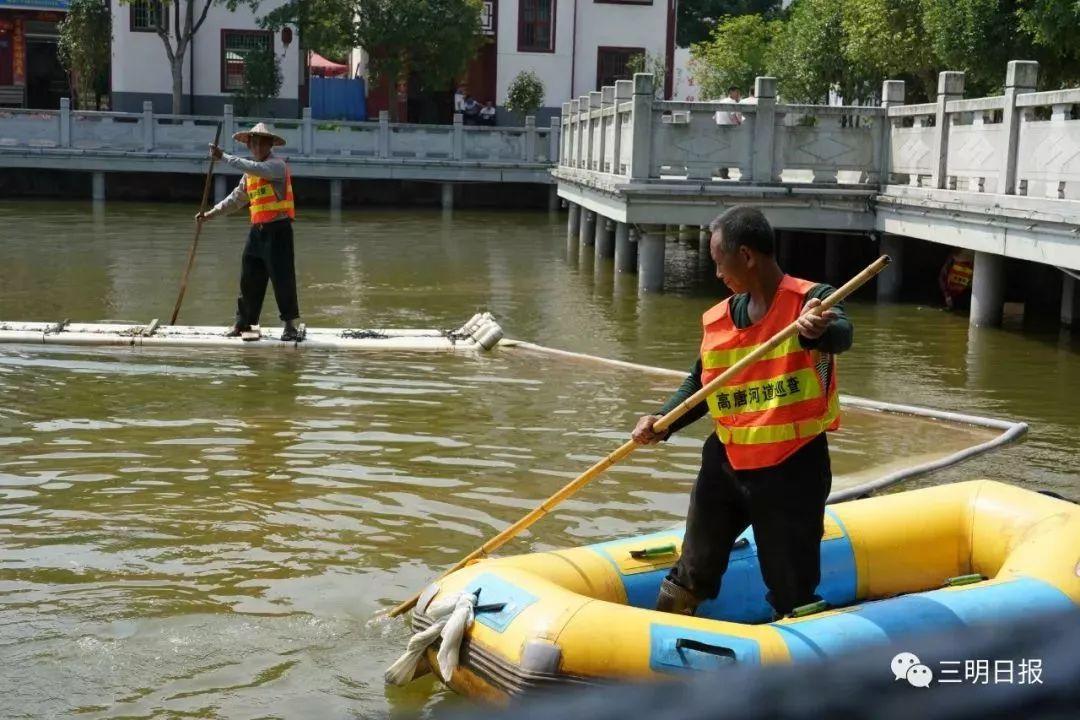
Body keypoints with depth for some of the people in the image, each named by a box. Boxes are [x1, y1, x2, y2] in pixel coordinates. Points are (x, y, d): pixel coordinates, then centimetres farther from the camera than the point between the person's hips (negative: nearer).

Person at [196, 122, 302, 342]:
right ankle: (243, 323, 15)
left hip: (278, 229, -7)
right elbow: (236, 198, 24)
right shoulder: (250, 172, 18)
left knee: (283, 278, -7)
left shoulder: (277, 165, -7)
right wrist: (211, 213, 16)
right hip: (257, 230, 7)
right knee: (249, 279, 8)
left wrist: (223, 157, -24)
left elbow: (257, 169, -26)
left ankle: (291, 324, 0)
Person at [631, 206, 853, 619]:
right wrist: (662, 422, -2)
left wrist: (817, 332, -55)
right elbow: (700, 384, 14)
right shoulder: (718, 319, 5)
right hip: (726, 462, 5)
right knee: (693, 574, 18)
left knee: (793, 593, 3)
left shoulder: (811, 300, -12)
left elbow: (841, 335, -32)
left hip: (792, 470, -5)